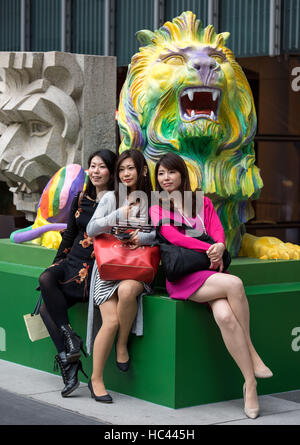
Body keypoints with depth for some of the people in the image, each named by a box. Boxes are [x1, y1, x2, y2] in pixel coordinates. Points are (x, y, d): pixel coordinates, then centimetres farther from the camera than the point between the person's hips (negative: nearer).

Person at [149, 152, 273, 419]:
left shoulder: (202, 203, 23)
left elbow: (218, 232, 8)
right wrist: (209, 249, -16)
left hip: (209, 272, 3)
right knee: (234, 284, -33)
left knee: (224, 316, -32)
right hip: (181, 277, -3)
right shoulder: (157, 209, 13)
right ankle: (252, 354, -25)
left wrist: (220, 247, -17)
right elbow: (173, 237, -4)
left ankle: (250, 383, -25)